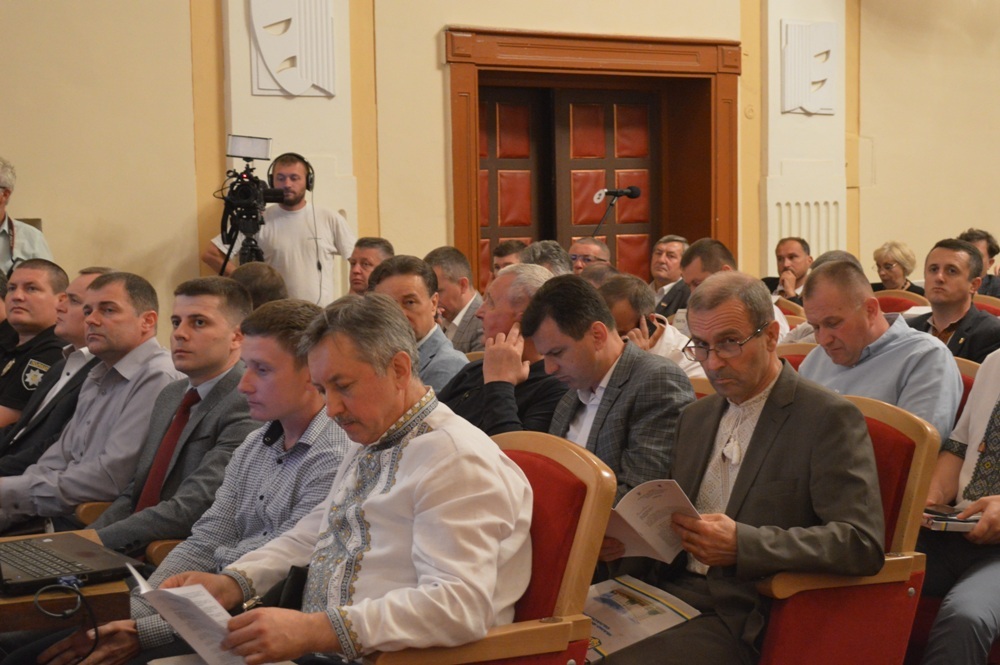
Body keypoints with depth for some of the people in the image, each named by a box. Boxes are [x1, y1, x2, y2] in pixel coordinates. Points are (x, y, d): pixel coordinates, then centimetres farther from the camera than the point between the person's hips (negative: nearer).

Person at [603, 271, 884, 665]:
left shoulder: (830, 418, -5)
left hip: (742, 620, -6)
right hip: (670, 594, 6)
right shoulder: (696, 417, 18)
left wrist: (743, 544, -24)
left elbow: (862, 543, -14)